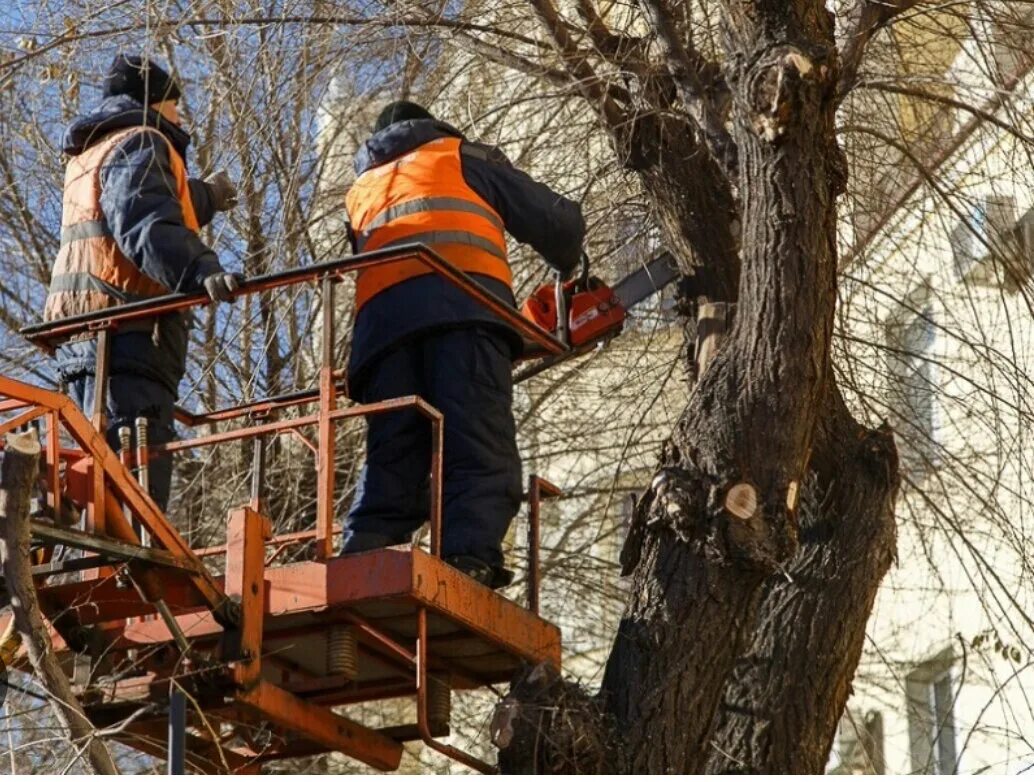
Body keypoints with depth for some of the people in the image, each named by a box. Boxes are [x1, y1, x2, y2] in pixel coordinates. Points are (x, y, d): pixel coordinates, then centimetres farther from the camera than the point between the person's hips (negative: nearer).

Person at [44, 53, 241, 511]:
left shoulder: (88, 154, 28)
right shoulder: (140, 143, -2)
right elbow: (146, 224, -22)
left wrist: (205, 198, 57)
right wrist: (199, 270, -36)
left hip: (81, 331, 10)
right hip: (128, 329, -10)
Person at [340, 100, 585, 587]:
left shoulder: (360, 192, 40)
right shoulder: (463, 158, 30)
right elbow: (556, 221, 24)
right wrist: (570, 271, 46)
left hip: (380, 314, 3)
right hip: (463, 301, -3)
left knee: (391, 469, -1)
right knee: (482, 460, -14)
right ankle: (468, 565, -34)